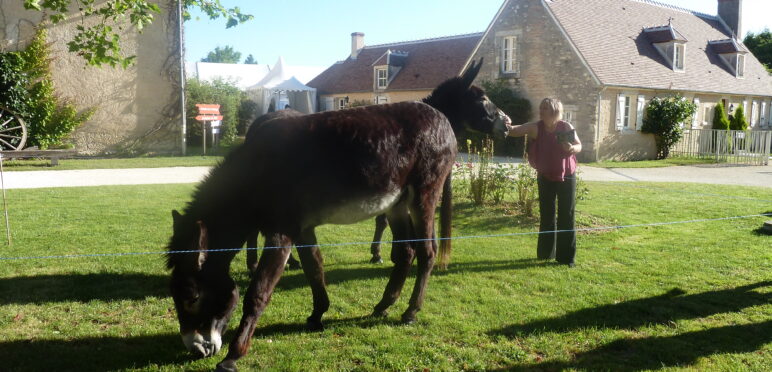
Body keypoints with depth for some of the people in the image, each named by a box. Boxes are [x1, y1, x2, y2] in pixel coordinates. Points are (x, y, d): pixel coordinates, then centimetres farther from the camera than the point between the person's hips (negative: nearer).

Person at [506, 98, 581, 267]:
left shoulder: (566, 127, -10)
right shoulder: (536, 127, -11)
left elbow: (579, 146, 2)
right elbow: (516, 130, -25)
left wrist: (572, 148, -22)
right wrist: (506, 127, -47)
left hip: (566, 177, -1)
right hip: (545, 177, 1)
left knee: (566, 216, 1)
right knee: (546, 216, 10)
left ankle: (566, 256, 9)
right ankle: (546, 253, 24)